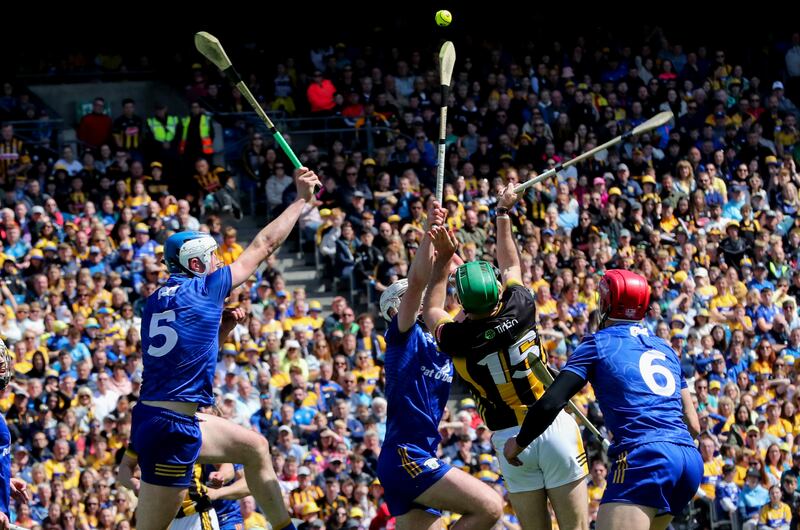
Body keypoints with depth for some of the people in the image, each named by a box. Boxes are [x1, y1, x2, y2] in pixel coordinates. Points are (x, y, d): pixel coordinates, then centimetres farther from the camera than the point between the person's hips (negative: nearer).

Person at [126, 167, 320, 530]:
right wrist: (302, 199, 13)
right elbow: (263, 246, 3)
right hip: (171, 427, -9)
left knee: (255, 448, 23)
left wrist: (221, 329, 16)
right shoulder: (204, 289, -7)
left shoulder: (156, 300, 14)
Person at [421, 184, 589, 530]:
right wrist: (503, 213, 30)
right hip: (555, 427, -1)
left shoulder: (455, 340, -8)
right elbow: (511, 264, 15)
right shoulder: (520, 310, -7)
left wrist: (443, 258, 19)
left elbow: (431, 310, 18)